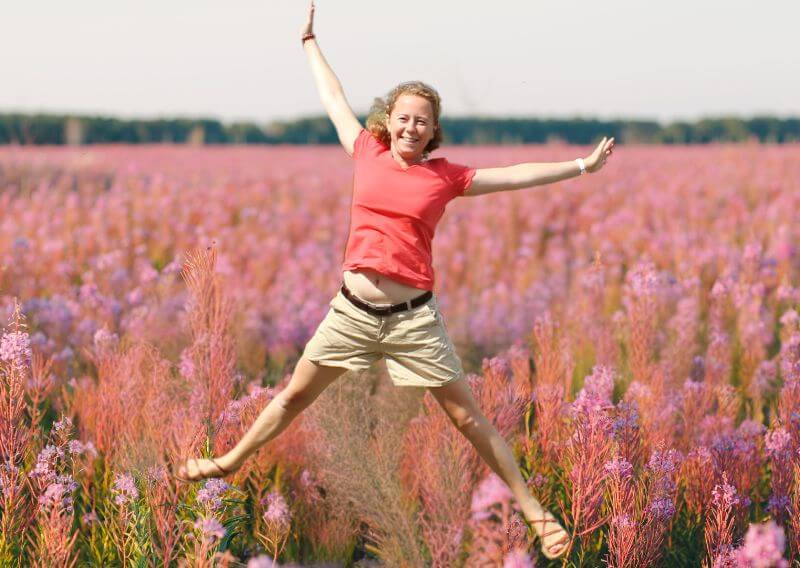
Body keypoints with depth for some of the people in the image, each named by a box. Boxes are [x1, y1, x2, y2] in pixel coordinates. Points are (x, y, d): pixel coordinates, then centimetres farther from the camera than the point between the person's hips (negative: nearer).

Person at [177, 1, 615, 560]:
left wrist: (581, 166, -8)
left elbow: (517, 175, -2)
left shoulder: (445, 176, -1)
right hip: (352, 310, 3)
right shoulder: (367, 154, 5)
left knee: (467, 416, 1)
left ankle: (533, 510, 9)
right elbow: (334, 99, 17)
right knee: (295, 394, 15)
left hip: (413, 318, -2)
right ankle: (232, 461, 36)